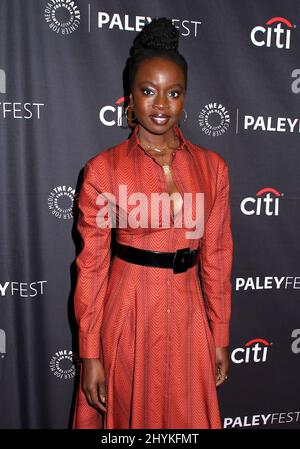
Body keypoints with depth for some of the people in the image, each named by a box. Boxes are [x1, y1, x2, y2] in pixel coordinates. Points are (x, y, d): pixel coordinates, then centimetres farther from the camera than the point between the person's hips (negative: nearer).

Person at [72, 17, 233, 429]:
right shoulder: (103, 169, -9)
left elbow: (216, 256, 3)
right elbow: (91, 265, -6)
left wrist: (220, 337, 7)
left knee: (187, 418, 20)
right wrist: (90, 353, -5)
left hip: (188, 315, 3)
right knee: (127, 415, 18)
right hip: (126, 315, -2)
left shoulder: (212, 167, -1)